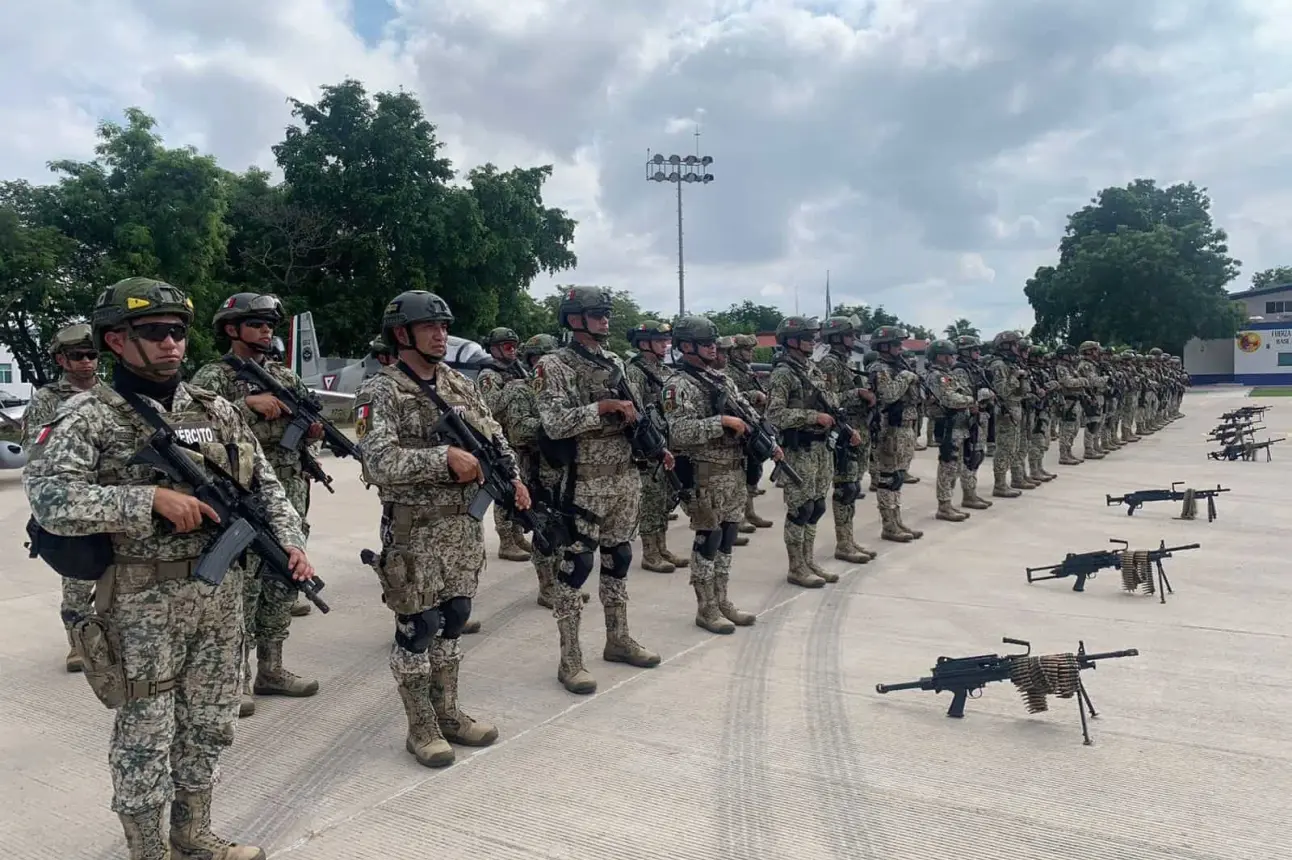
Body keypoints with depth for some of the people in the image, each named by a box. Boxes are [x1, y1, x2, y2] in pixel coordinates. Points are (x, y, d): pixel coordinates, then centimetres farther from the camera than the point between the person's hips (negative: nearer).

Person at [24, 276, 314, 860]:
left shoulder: (215, 409, 6)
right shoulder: (89, 416, -8)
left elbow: (265, 484, 8)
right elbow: (49, 500, -20)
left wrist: (291, 542, -6)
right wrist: (153, 497, -24)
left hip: (220, 592, 5)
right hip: (144, 602, -5)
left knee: (209, 725, 17)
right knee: (145, 735, 9)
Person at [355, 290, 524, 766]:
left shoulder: (459, 383, 10)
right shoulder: (380, 392, -11)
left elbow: (493, 434, 15)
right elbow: (378, 461, -23)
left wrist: (512, 476, -1)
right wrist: (445, 457, -28)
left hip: (465, 522, 7)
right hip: (415, 529, -6)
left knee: (453, 620, 15)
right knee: (417, 628, 4)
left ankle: (448, 713, 30)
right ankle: (421, 728, 19)